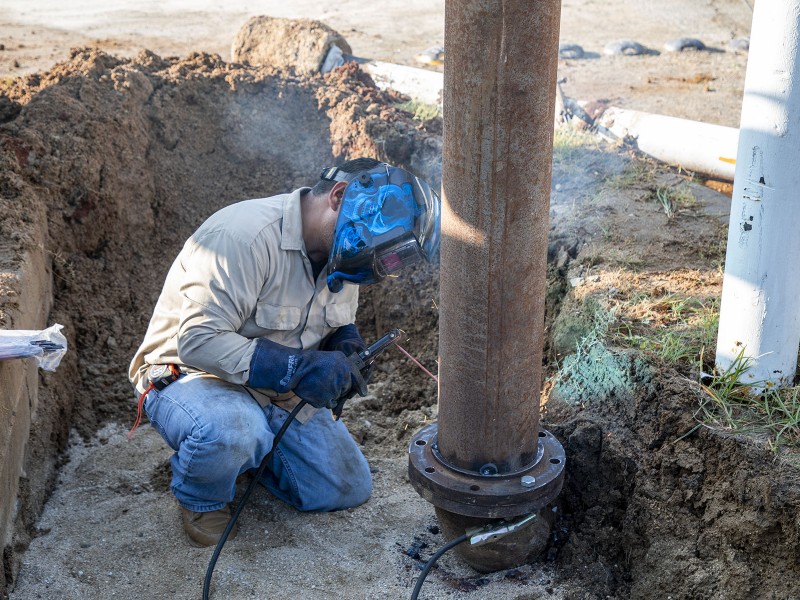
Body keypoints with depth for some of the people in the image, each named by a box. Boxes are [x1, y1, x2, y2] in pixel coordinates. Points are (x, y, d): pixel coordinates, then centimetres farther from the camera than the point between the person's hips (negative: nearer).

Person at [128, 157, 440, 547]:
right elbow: (198, 341, -33)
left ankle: (243, 450, 24)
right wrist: (298, 368, -39)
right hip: (193, 377, -7)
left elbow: (338, 324, 13)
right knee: (232, 429, -42)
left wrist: (347, 348, -12)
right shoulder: (244, 236, -30)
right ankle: (201, 500, -4)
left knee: (351, 490, 3)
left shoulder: (339, 252, -3)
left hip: (279, 395, 7)